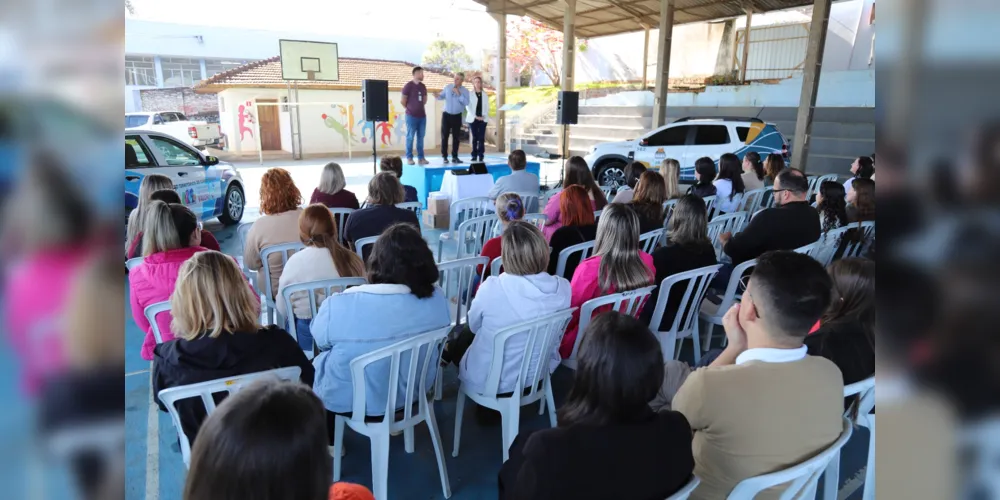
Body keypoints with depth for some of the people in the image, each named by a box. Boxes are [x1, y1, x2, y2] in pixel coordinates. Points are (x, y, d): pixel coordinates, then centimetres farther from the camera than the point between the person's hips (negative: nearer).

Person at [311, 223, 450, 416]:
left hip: (350, 400, -4)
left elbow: (321, 340, -9)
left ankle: (325, 432, 46)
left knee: (314, 366, 28)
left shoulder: (340, 306, -30)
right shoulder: (437, 298, -19)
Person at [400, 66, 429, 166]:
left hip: (422, 116, 6)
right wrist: (410, 108, 6)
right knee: (410, 137, 0)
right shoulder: (408, 85, -8)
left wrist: (419, 107, 14)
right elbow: (402, 101, -5)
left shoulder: (423, 86, 10)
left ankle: (421, 157, 13)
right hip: (411, 116, -5)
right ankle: (409, 157, 6)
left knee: (421, 137, 8)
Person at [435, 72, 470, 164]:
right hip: (446, 114, 0)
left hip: (457, 116, 0)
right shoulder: (447, 87, 3)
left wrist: (459, 94, -19)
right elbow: (442, 96, 3)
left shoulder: (465, 91, -1)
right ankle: (444, 156, 5)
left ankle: (455, 157, 14)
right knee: (444, 136, -1)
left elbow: (466, 103, -15)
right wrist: (437, 96, -19)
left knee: (456, 137, 5)